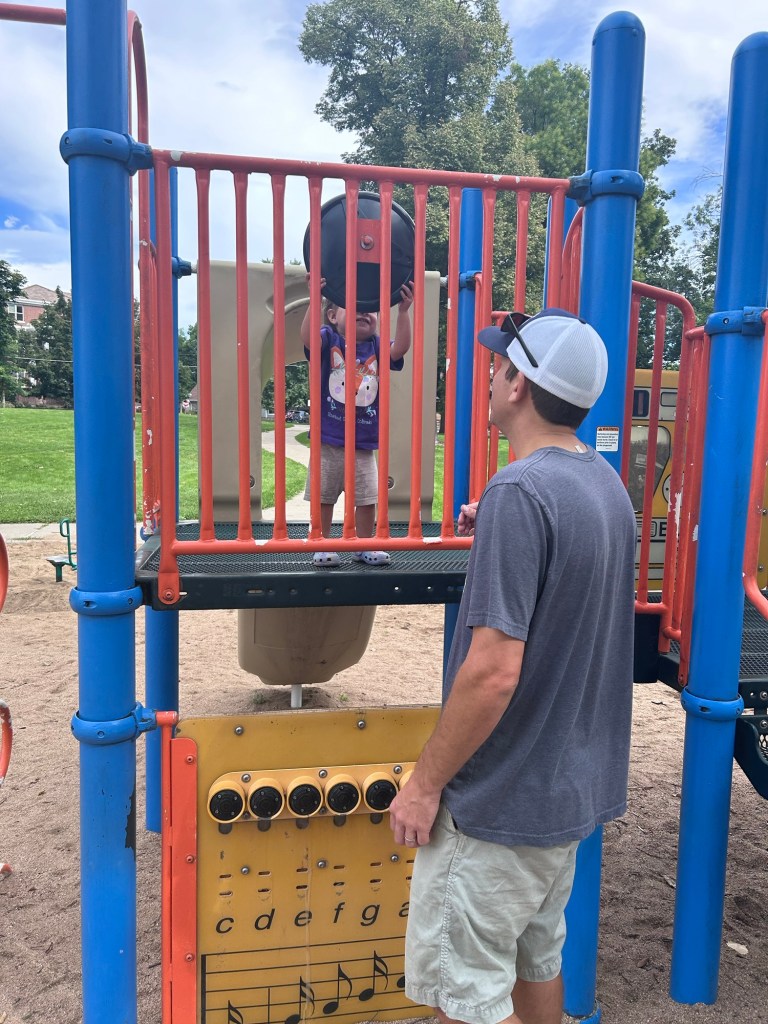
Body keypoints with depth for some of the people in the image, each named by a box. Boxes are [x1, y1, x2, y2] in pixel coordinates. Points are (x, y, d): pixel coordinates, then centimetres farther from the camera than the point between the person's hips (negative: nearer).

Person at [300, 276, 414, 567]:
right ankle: (322, 546, 20)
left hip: (363, 444, 3)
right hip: (328, 441, -3)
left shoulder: (376, 347, 5)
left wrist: (403, 311, -23)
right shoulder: (328, 339, -3)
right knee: (323, 496, 6)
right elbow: (307, 338, -24)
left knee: (367, 498, 9)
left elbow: (401, 348, -13)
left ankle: (364, 546, 25)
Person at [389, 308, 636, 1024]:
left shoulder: (520, 491, -24)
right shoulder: (606, 484, 5)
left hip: (503, 802, -9)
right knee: (536, 957, 26)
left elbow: (494, 671, -28)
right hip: (575, 784, 9)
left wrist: (426, 782, -16)